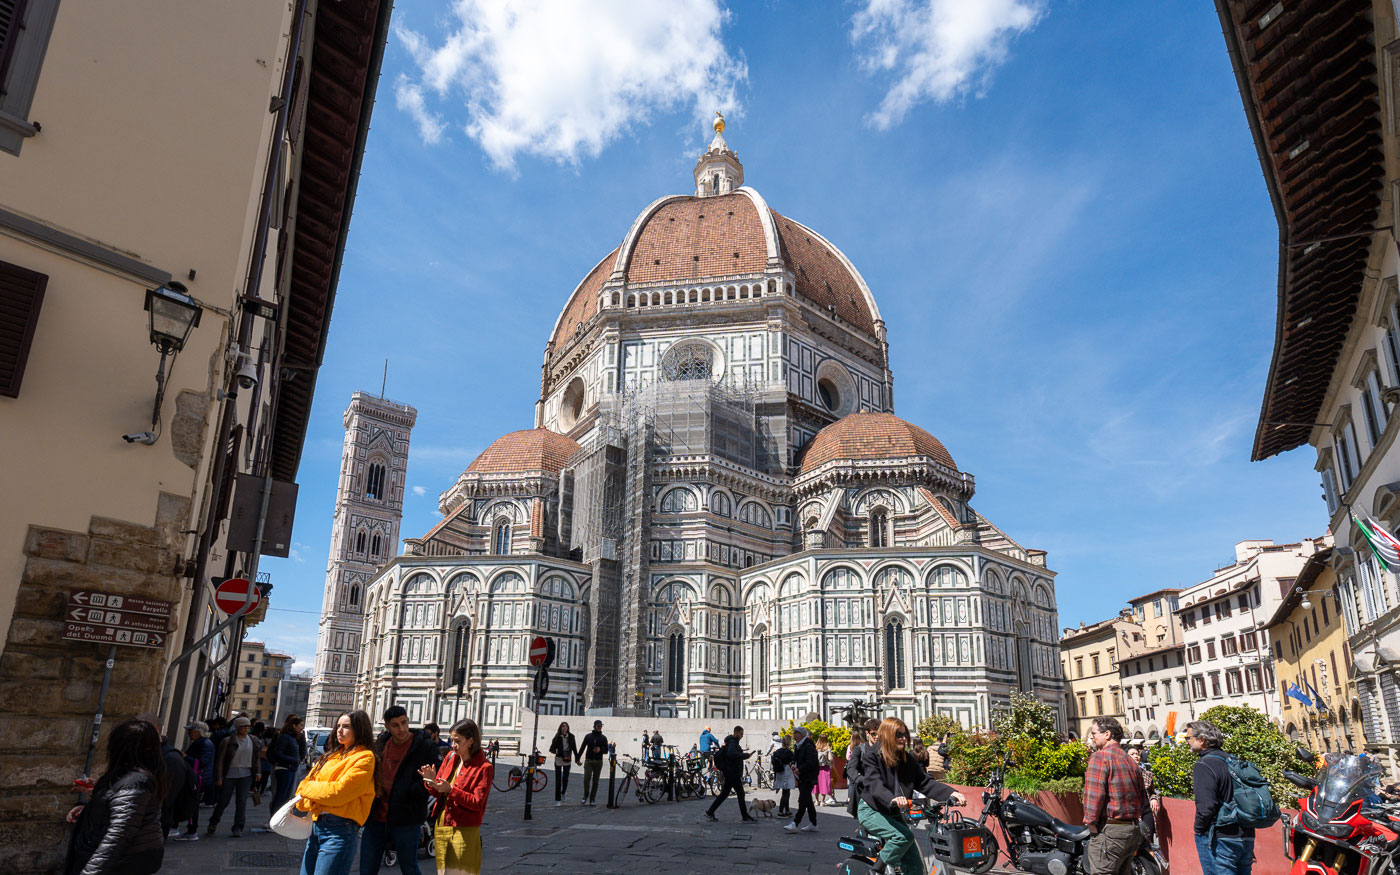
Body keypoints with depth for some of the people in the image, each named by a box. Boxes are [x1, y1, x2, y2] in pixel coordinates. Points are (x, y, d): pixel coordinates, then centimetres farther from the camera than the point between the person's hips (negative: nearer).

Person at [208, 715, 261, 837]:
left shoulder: (253, 741, 7)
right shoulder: (227, 741, -6)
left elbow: (256, 758, 16)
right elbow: (220, 760, -4)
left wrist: (257, 772, 7)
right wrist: (219, 777, -8)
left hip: (246, 775, 2)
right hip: (229, 775, -2)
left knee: (241, 801, -3)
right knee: (223, 801, 5)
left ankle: (238, 828, 5)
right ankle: (213, 823, 30)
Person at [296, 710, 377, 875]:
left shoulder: (364, 757, -7)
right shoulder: (332, 755, 17)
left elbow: (339, 791, -16)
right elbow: (307, 782, 11)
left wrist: (308, 788, -1)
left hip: (339, 829, -8)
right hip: (316, 823, 8)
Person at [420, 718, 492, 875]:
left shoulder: (484, 767, -10)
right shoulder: (450, 757, 9)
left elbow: (478, 803, -15)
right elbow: (438, 793, 13)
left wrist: (450, 790, -24)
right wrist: (431, 780, -9)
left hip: (464, 831, -6)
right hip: (441, 826, 6)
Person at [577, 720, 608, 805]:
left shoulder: (603, 738, 7)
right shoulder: (588, 736, 7)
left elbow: (606, 750, 7)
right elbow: (582, 748, 11)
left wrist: (600, 750, -13)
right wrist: (578, 758, 5)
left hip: (598, 761, 1)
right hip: (588, 760, -1)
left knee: (595, 781, 2)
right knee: (586, 778, -14)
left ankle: (592, 799, 12)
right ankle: (585, 795, 7)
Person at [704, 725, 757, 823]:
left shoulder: (734, 742, 17)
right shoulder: (732, 743, -16)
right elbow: (732, 754, -34)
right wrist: (746, 755, -29)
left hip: (731, 773, 10)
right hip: (732, 773, -10)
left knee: (724, 793, 14)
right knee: (740, 793, -4)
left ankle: (710, 812, 18)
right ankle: (746, 817, 2)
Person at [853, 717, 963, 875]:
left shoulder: (907, 759, 4)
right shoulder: (871, 755, -14)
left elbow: (924, 782, -4)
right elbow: (873, 783, -28)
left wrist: (950, 792, -21)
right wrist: (892, 799, -48)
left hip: (892, 813, 6)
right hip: (870, 810, -6)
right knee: (904, 835, -30)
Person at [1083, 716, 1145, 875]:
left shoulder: (1100, 756, -11)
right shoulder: (1131, 761, 15)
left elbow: (1094, 793, -18)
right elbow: (1143, 799, 19)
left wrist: (1090, 822, -10)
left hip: (1109, 831, -9)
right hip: (1134, 830, 9)